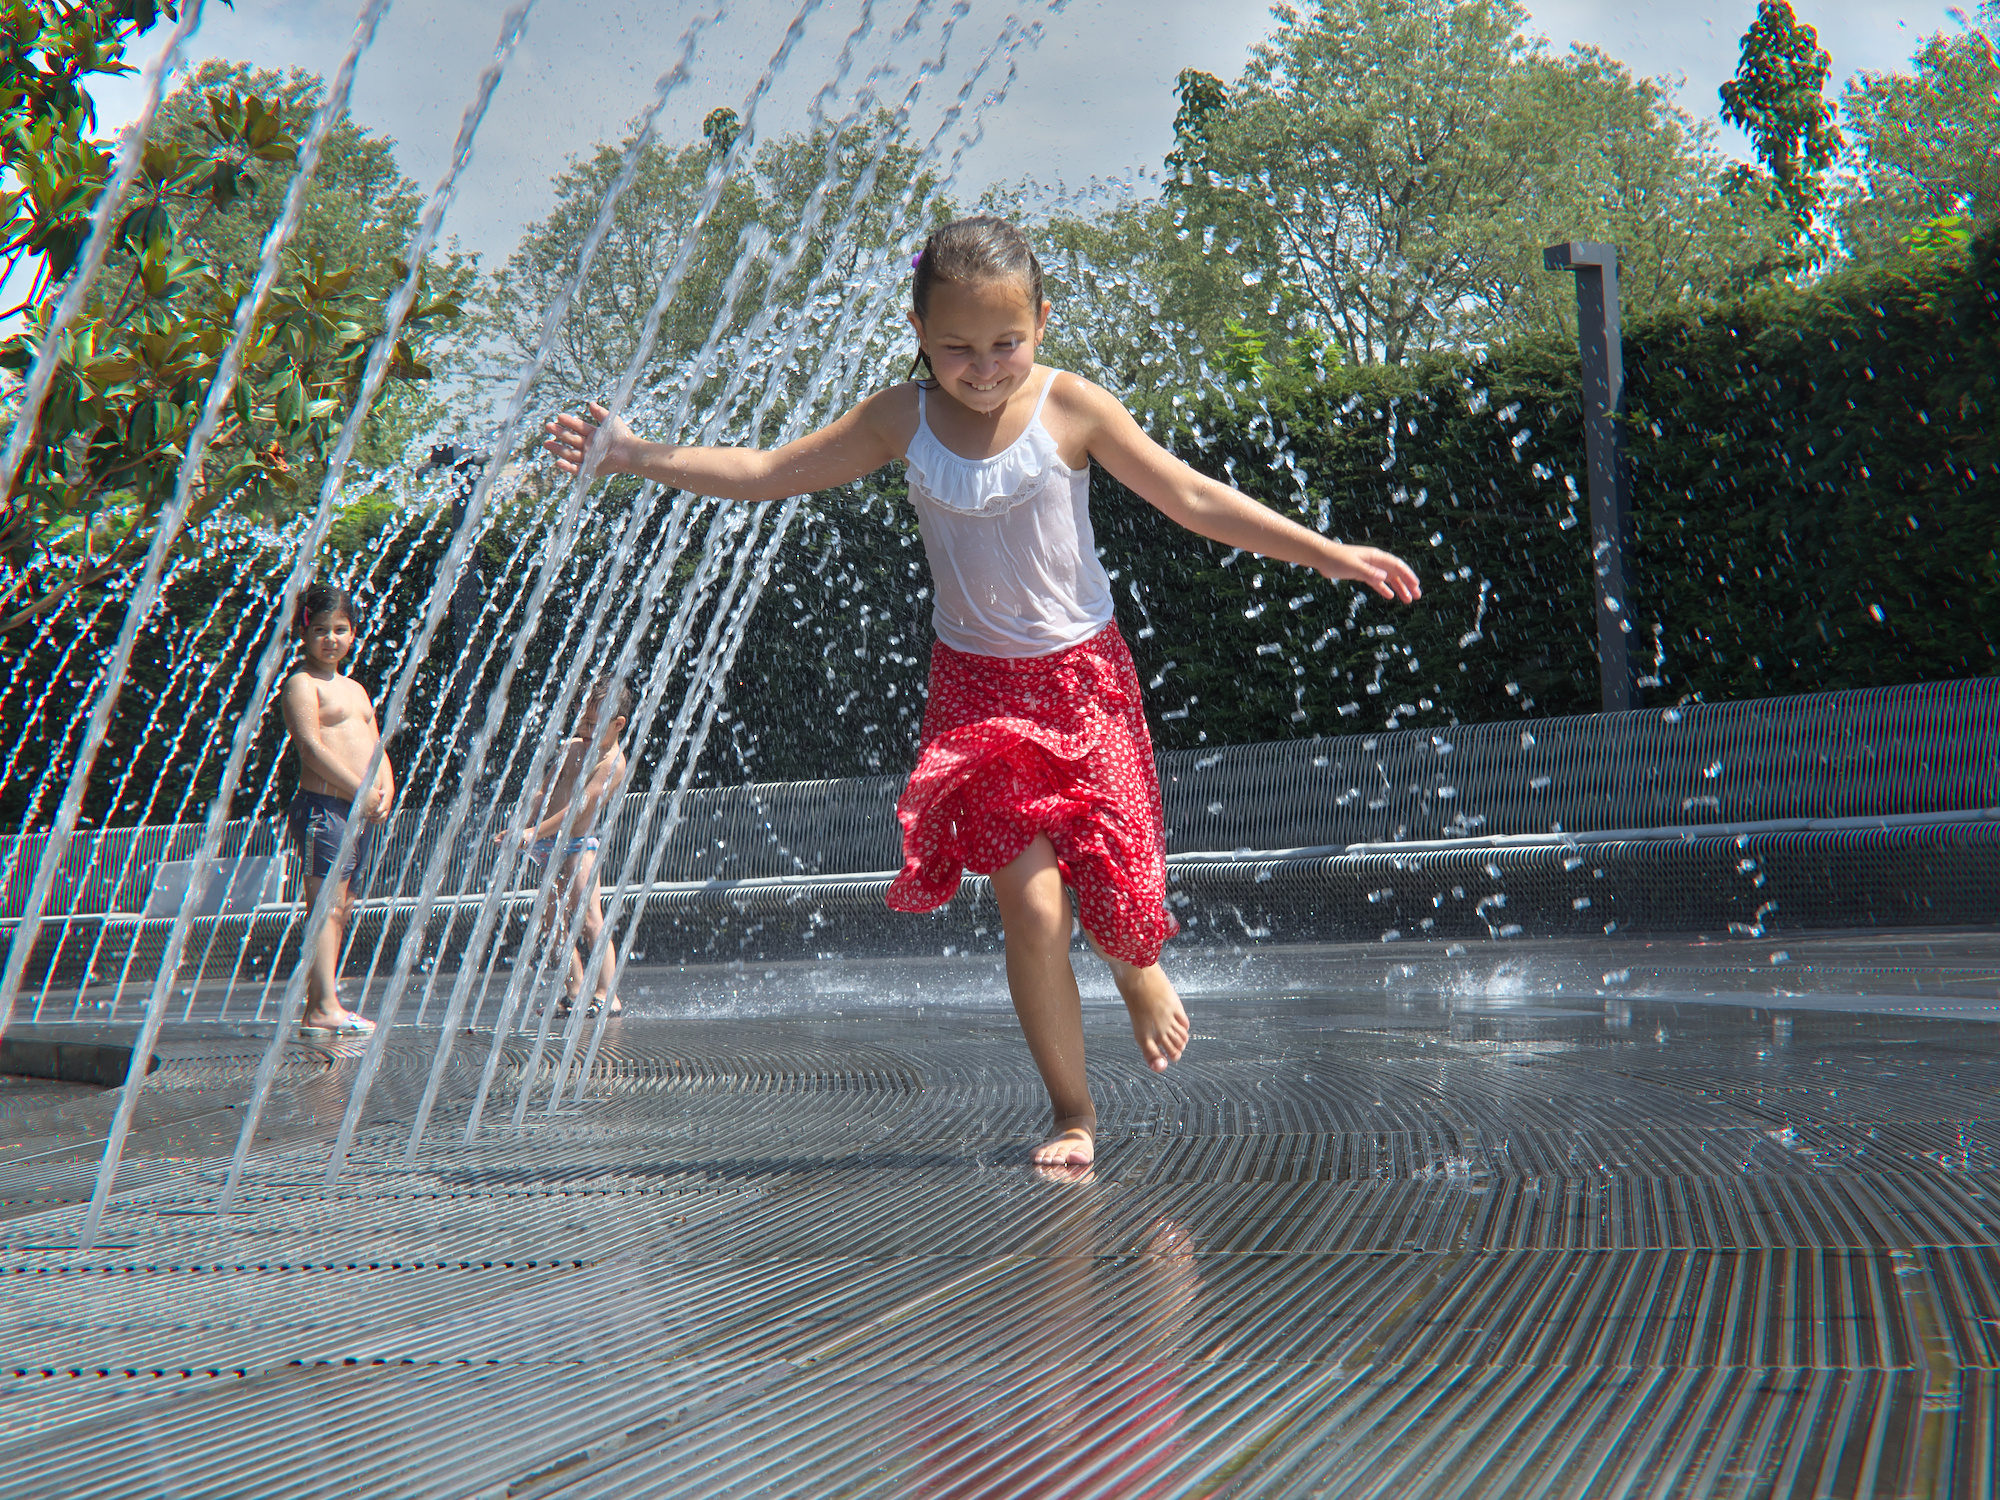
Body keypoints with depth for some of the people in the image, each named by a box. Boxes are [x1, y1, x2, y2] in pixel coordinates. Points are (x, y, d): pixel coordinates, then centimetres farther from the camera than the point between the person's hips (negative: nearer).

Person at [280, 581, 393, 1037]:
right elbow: (312, 746, -14)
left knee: (340, 910, 7)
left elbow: (376, 747, 20)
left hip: (361, 812, 9)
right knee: (326, 906, -12)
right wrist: (361, 791, -16)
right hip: (323, 807, -9)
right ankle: (324, 1006, -15)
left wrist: (386, 791, 0)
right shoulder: (302, 684, -4)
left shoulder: (355, 689, 22)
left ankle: (317, 1007, 9)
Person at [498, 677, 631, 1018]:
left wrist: (535, 833, -28)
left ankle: (608, 996, -23)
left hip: (579, 843, -8)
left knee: (589, 919, -18)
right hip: (550, 848, 8)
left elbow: (579, 807, -22)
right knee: (553, 924, 6)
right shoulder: (571, 747, 12)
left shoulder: (612, 763, -13)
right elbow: (545, 792, 18)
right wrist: (521, 826, 2)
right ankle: (575, 994, 9)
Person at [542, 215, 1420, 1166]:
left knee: (1117, 897, -5)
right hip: (976, 688, 1)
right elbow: (769, 472, 3)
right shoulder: (902, 421, -3)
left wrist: (1326, 554, -7)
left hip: (1084, 678, -1)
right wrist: (638, 456, -2)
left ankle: (1137, 972, 34)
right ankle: (1072, 1113, 6)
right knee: (1032, 909, -10)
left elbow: (1193, 499, -5)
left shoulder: (1071, 408, -8)